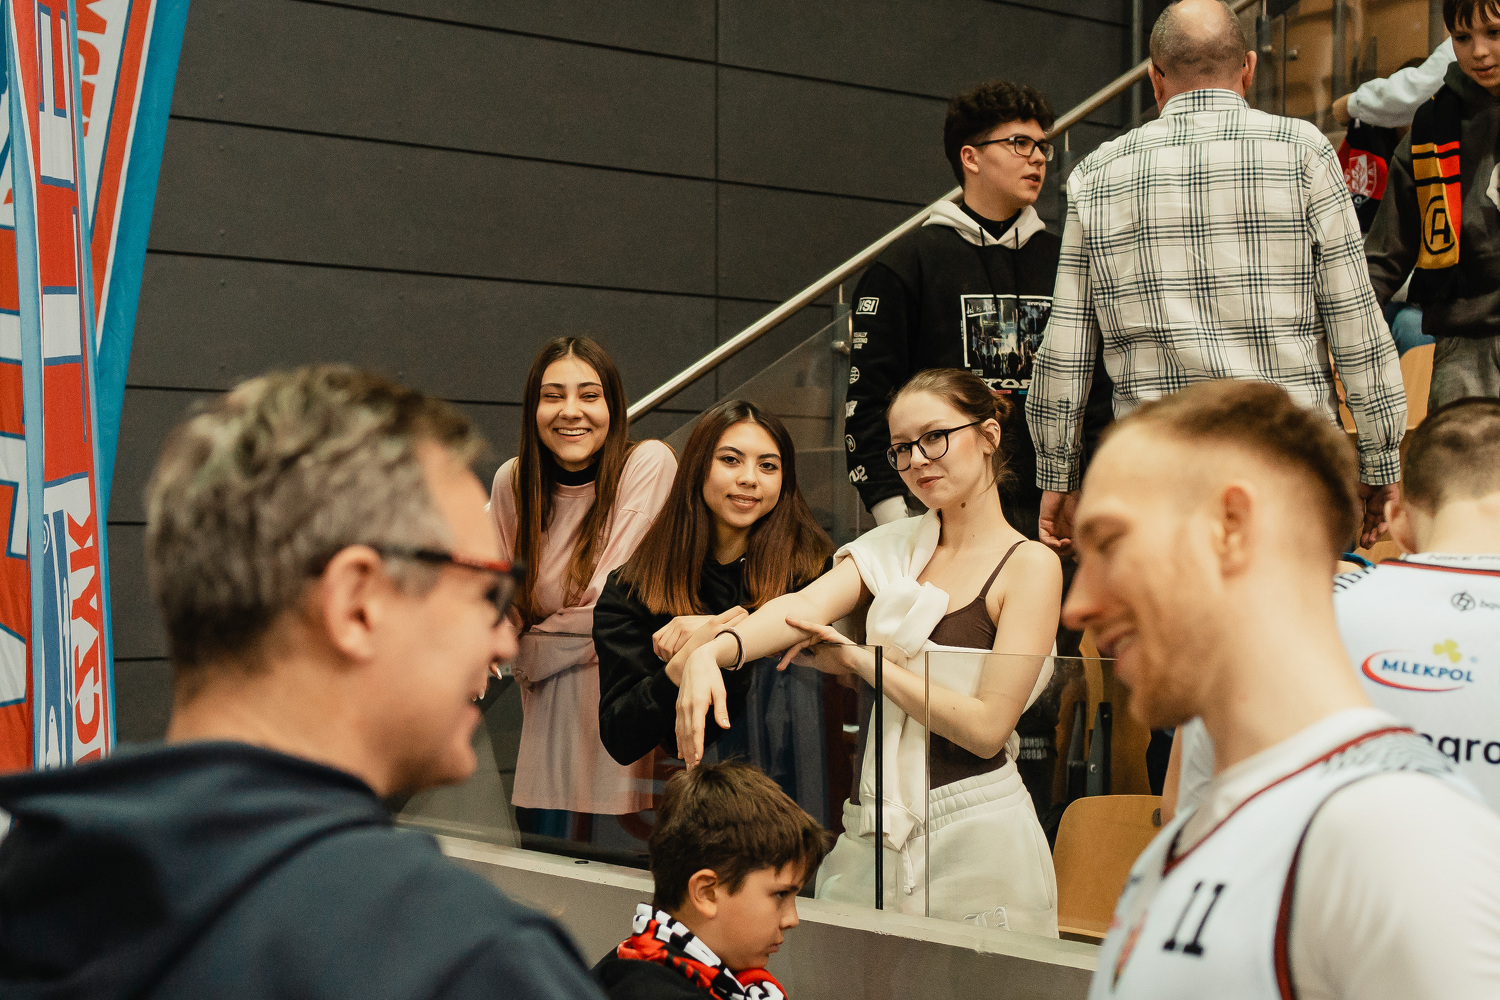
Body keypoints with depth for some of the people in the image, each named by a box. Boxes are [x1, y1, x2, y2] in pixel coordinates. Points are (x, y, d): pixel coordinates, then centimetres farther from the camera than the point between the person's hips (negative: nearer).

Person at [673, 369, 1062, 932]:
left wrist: (861, 661, -13)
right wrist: (711, 651, -30)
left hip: (977, 843, -4)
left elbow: (987, 727, -14)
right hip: (871, 836, 5)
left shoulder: (1030, 566, -7)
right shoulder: (892, 547, 9)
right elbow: (807, 603, -11)